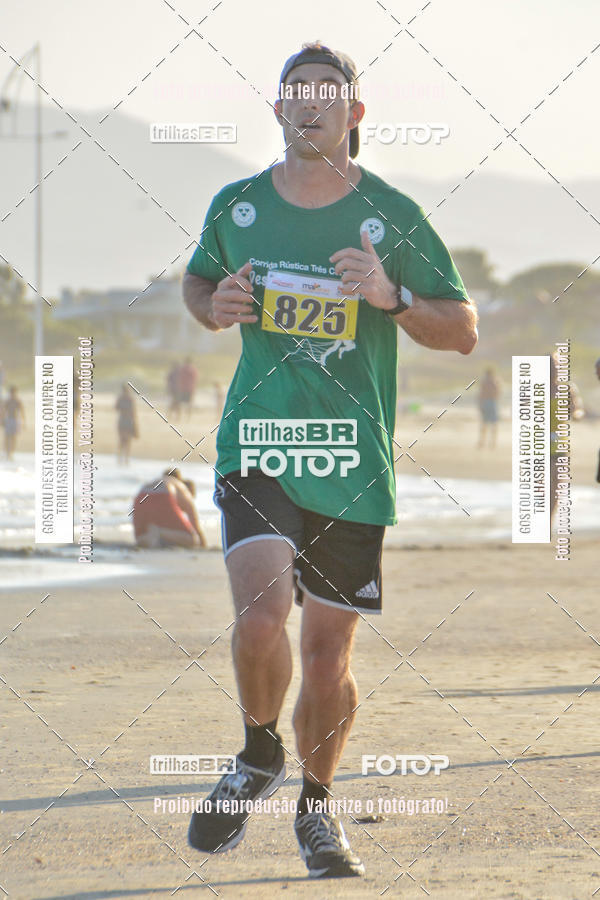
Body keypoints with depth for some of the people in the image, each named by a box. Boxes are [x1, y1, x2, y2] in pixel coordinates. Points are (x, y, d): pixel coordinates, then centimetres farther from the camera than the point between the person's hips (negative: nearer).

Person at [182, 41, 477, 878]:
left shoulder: (391, 218, -1)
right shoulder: (236, 207, 5)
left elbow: (463, 330, 3)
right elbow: (198, 279, 25)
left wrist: (392, 296, -15)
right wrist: (214, 305, 1)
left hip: (354, 462, 0)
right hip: (256, 447, 0)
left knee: (328, 653, 5)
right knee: (261, 617, -21)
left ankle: (316, 805, 30)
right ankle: (260, 753, 9)